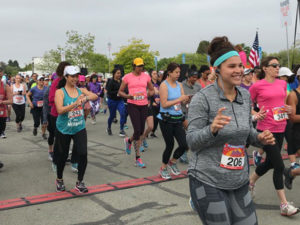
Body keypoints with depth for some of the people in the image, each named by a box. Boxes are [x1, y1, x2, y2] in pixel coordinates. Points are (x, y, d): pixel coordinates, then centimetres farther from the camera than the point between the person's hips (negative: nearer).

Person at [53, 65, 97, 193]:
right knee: (62, 156, 10)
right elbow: (60, 110, -21)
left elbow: (95, 96, -9)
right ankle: (59, 180, 36)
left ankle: (79, 182, 8)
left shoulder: (81, 90, 4)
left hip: (79, 128, 2)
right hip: (64, 129, -2)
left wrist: (86, 98, -29)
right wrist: (75, 103, -31)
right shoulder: (60, 92, -8)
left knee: (83, 153, -10)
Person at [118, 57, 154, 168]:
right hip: (132, 105, -4)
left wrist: (148, 94, -6)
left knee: (141, 131, 7)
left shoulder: (146, 76, 8)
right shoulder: (127, 77, 0)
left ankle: (129, 141, 41)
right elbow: (120, 91, 6)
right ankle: (138, 158, 1)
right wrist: (128, 96, -13)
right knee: (137, 130, -11)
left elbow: (152, 90, 17)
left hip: (144, 105, 4)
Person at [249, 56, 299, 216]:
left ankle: (250, 182, 43)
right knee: (279, 166, -7)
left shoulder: (282, 84, 9)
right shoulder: (257, 86, -8)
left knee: (270, 162, 17)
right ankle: (284, 205, 3)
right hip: (266, 129, -7)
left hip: (280, 129, 7)